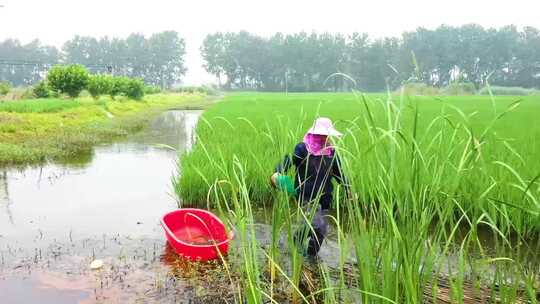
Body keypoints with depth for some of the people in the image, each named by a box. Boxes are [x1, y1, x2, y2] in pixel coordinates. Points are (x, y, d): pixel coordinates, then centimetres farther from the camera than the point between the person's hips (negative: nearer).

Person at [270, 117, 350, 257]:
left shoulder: (331, 152, 4)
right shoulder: (303, 149, -11)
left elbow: (338, 172, 14)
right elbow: (287, 160, -17)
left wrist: (348, 189, 6)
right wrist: (277, 173, -36)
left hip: (325, 197, 6)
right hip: (306, 196, -5)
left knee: (322, 229, 9)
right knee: (317, 225, -18)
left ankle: (311, 256, 33)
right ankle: (298, 239, 12)